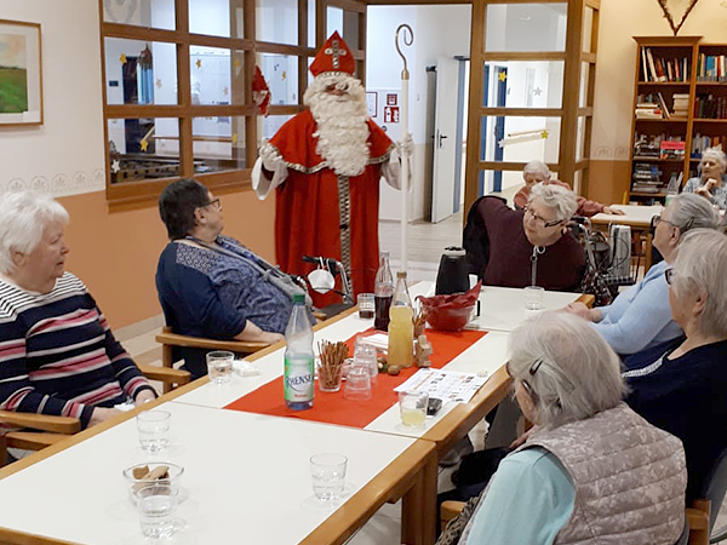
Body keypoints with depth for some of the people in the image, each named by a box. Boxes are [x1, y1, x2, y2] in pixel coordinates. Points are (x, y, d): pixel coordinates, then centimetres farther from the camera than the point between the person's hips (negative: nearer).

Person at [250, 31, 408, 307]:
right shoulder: (300, 125, -1)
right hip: (315, 228, -4)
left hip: (356, 229, 4)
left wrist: (401, 154, -6)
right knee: (318, 291, -5)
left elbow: (390, 165, 14)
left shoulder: (365, 127, 12)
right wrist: (269, 164, -31)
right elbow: (277, 167, -10)